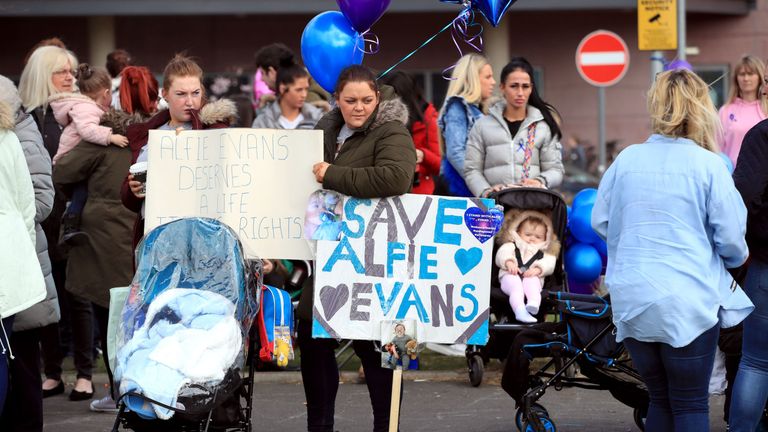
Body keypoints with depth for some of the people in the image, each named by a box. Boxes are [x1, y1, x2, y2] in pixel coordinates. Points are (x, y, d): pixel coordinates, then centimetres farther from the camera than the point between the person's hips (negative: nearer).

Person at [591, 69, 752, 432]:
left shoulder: (626, 159, 2)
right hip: (688, 302, -4)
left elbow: (600, 221, 10)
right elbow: (731, 238, -7)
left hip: (631, 299, 4)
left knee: (660, 399, 16)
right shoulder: (708, 165, -9)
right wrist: (737, 257, 16)